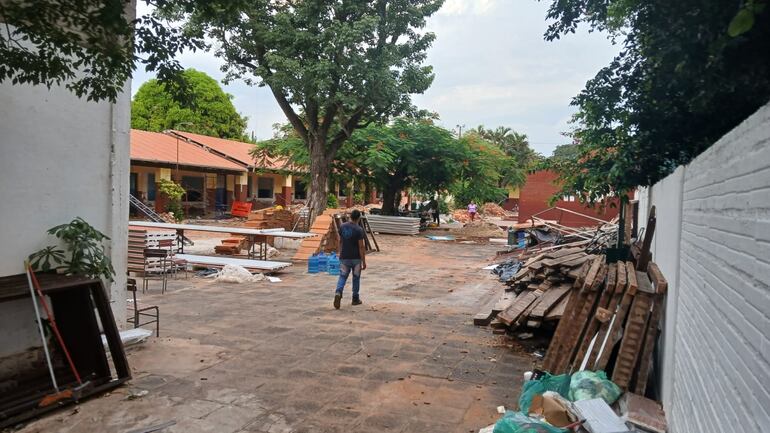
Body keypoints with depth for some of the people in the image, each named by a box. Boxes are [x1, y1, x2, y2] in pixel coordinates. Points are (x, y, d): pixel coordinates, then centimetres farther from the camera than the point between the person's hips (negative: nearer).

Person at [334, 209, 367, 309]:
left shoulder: (342, 227, 0)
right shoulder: (359, 230, -15)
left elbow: (339, 241, 10)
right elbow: (361, 247, -14)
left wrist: (339, 252, 24)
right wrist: (364, 261, -8)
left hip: (344, 257, 3)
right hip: (356, 258, -3)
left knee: (342, 276, 7)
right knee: (356, 278, 12)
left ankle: (338, 293, -19)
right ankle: (355, 299, 21)